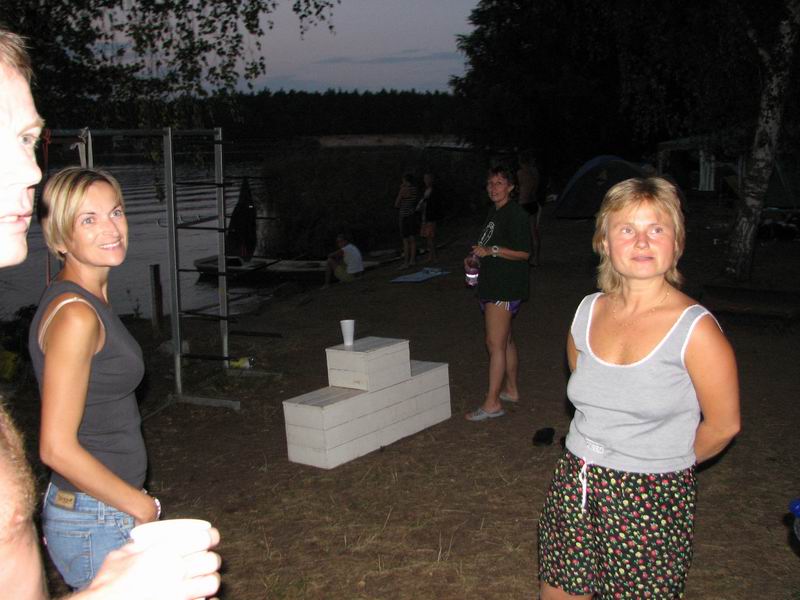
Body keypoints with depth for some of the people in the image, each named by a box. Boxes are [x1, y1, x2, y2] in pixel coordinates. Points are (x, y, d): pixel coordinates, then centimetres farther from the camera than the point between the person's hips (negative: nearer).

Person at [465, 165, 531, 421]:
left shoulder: (515, 214, -13)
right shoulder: (494, 212, 16)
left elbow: (523, 253, -18)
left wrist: (491, 251, -23)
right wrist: (475, 257, 12)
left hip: (505, 288, -10)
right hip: (492, 285, 10)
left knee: (495, 343, -12)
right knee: (505, 341, 18)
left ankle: (492, 402, -11)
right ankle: (511, 389, 30)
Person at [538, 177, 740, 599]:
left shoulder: (695, 329, -15)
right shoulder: (588, 313, 1)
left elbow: (722, 426, -7)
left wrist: (666, 461, 7)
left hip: (653, 502, -5)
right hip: (574, 486, 5)